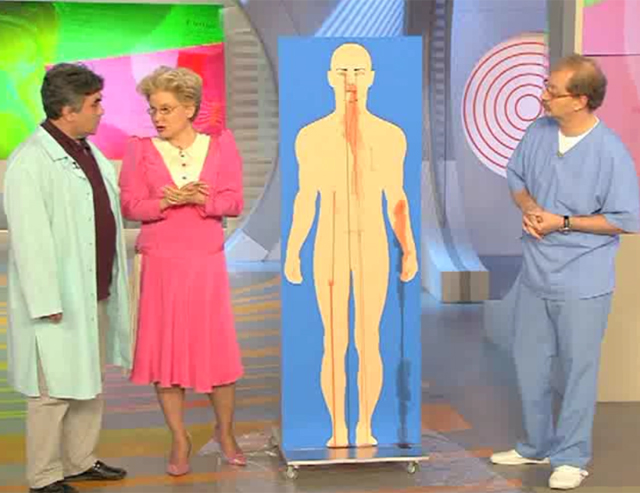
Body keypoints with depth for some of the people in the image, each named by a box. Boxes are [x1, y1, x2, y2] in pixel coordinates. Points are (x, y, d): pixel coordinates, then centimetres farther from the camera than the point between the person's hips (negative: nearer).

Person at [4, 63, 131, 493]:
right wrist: (47, 303, -22)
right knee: (55, 389, -1)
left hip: (97, 293, 9)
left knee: (90, 383, 17)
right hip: (60, 299, -9)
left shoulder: (92, 153, 12)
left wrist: (114, 283, 17)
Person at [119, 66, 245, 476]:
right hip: (160, 262, 0)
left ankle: (226, 432, 22)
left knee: (218, 348, 0)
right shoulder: (142, 150, 2)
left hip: (206, 261, 0)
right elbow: (131, 206, -4)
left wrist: (198, 200, -20)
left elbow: (234, 201, -3)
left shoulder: (221, 145, 3)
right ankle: (180, 440, 17)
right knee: (165, 348, 2)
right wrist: (169, 202, -20)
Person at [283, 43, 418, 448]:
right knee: (335, 344, 1)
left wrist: (409, 251, -2)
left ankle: (365, 429, 15)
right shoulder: (311, 135, -2)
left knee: (368, 343, 2)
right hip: (329, 248, 0)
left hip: (373, 248, 0)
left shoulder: (391, 135, -1)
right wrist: (291, 255, 0)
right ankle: (338, 430, 14)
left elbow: (397, 199, 6)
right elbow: (305, 199, 5)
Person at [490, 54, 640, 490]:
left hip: (582, 284, -6)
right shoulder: (538, 132, -3)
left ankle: (572, 457, 24)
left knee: (578, 370, 8)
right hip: (535, 275, 6)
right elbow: (516, 176, 12)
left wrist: (563, 222, -18)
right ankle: (537, 445, 36)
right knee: (530, 363, 17)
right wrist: (528, 207, -9)